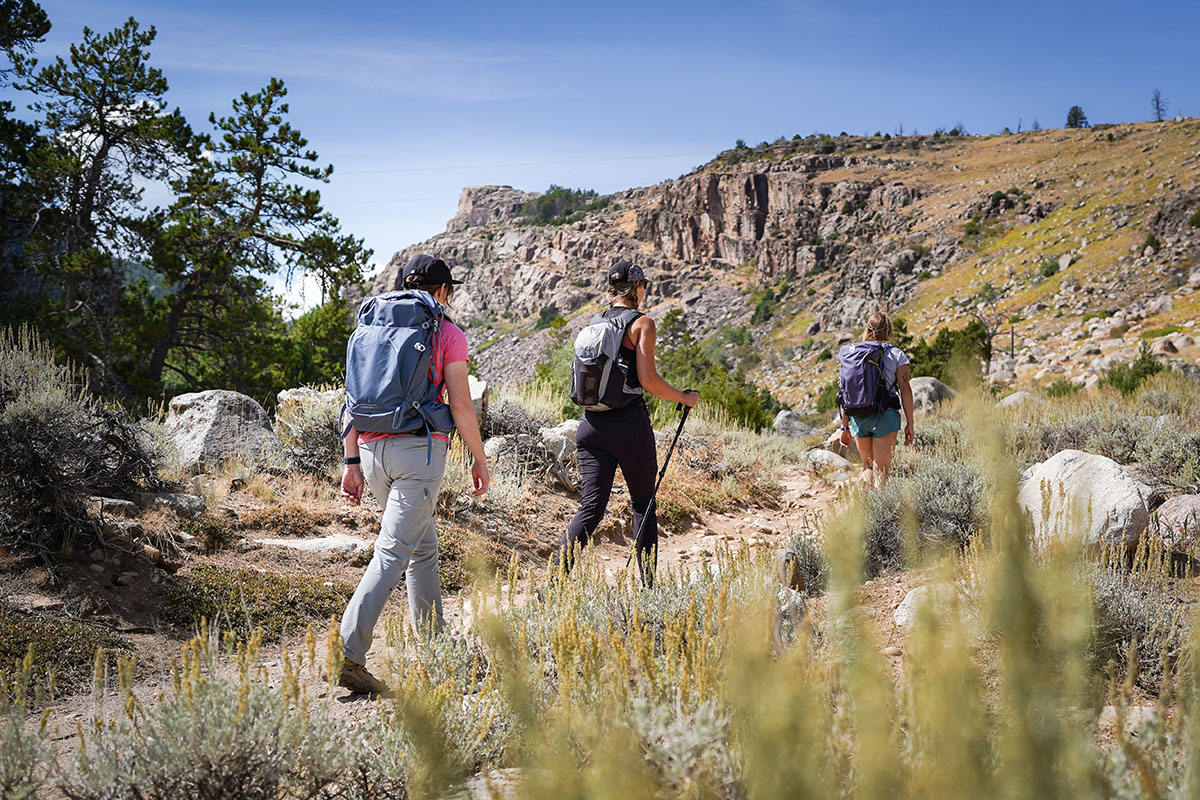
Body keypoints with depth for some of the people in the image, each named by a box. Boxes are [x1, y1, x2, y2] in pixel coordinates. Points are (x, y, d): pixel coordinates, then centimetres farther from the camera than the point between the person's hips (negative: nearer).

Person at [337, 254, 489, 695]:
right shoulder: (448, 334, 0)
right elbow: (461, 406, -5)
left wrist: (352, 462, 10)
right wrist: (479, 459, 5)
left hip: (373, 450, 6)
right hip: (420, 449, -6)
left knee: (423, 546, 20)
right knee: (392, 554, -8)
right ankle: (348, 656, -17)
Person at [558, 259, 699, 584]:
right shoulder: (642, 323, -5)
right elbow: (648, 380, -13)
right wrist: (685, 397, 0)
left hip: (591, 423, 5)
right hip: (629, 424, -5)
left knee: (591, 506, 3)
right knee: (643, 504, 11)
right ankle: (648, 583, 14)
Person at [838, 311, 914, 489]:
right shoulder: (896, 354, 0)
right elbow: (905, 390, -5)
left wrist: (845, 427, 8)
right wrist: (909, 423, -1)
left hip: (858, 418, 3)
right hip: (885, 416, -3)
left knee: (868, 466, 20)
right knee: (882, 471, 2)